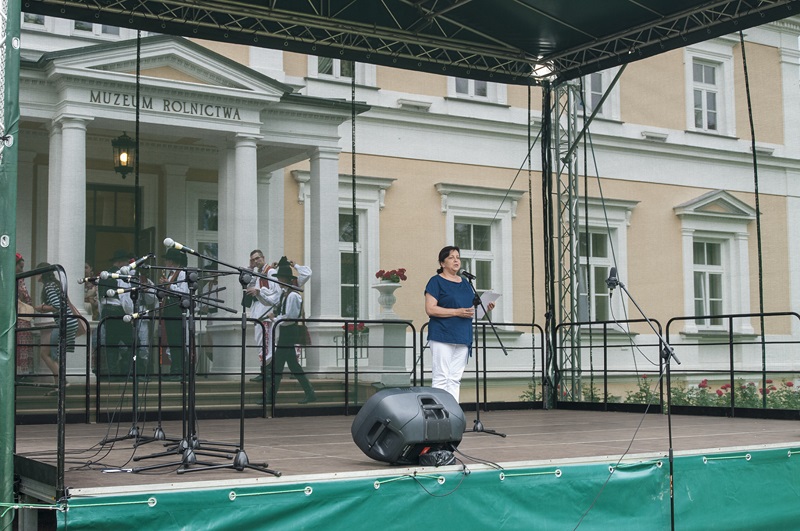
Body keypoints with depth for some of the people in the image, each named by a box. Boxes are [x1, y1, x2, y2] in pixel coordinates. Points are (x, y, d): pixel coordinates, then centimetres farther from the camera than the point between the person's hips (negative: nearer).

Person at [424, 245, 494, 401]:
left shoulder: (465, 283, 19)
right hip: (442, 337, -6)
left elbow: (472, 307, 28)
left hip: (463, 337, 6)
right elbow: (430, 309, -12)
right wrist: (457, 312, -17)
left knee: (455, 379, 7)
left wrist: (485, 307, 5)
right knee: (441, 378, -8)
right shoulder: (436, 281, -2)